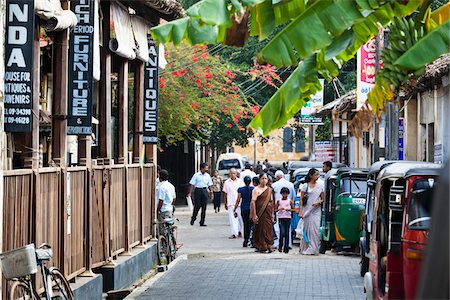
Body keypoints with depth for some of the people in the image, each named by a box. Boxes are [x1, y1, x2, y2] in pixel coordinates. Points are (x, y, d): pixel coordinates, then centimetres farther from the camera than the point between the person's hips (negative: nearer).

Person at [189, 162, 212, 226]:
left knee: (204, 207, 3)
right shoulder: (196, 175, -1)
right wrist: (190, 193, -8)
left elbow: (209, 185, 14)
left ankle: (202, 222, 8)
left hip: (205, 191, 3)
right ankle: (193, 219, 14)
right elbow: (192, 185, -2)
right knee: (197, 206, -5)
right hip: (198, 190, -3)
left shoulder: (207, 176, 9)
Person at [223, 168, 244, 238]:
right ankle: (234, 233, -10)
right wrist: (225, 204, 10)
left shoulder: (240, 181, 4)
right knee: (232, 218, -7)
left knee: (239, 217, 5)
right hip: (231, 203, 0)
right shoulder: (227, 182, 7)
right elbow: (225, 193, 11)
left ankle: (239, 231, 24)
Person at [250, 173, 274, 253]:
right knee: (260, 229, -2)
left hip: (268, 213, 5)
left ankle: (268, 246, 4)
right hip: (260, 212, -5)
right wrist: (254, 215, -17)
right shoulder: (256, 189, -5)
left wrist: (272, 214, 13)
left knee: (268, 229, 2)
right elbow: (253, 202, -10)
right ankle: (260, 246, 3)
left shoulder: (269, 190, 13)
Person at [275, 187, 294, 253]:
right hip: (281, 218, -1)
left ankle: (286, 248, 6)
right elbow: (275, 209, 7)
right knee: (282, 232, -11)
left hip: (288, 218, 1)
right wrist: (279, 209, -12)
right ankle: (280, 246, 3)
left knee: (287, 233, 1)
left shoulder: (290, 201, 6)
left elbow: (293, 209, 8)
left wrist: (289, 209, -11)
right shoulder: (279, 201, 6)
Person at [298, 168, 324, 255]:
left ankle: (313, 249, -7)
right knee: (307, 229, 0)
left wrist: (318, 202, -10)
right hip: (307, 210, -1)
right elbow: (301, 199, 3)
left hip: (316, 211, 1)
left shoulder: (320, 186, 10)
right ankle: (305, 248, 8)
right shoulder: (305, 186, 5)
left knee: (315, 229, -8)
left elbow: (323, 199, 13)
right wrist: (300, 211, -5)